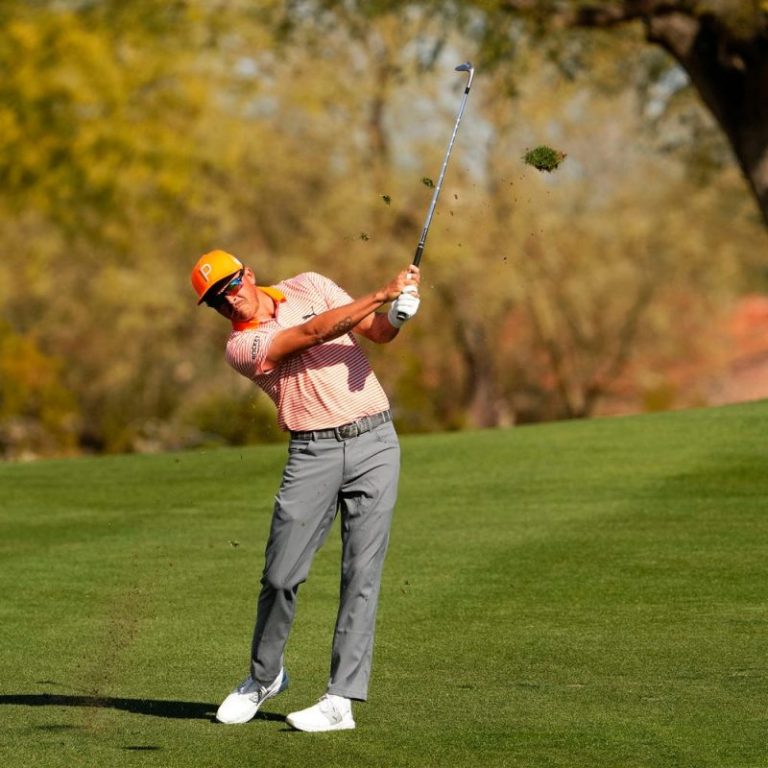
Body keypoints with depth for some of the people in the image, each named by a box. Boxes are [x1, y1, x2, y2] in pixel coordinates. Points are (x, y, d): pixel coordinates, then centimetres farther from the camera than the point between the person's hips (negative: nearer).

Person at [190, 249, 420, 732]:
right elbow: (314, 334, -15)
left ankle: (342, 700, -6)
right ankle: (264, 677, 23)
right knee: (281, 577, -3)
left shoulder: (308, 287, 10)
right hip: (313, 453, -1)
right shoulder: (241, 347, -2)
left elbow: (377, 332, 7)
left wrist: (397, 315, -17)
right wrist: (383, 294, -21)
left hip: (374, 442, 1)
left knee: (362, 574, -6)